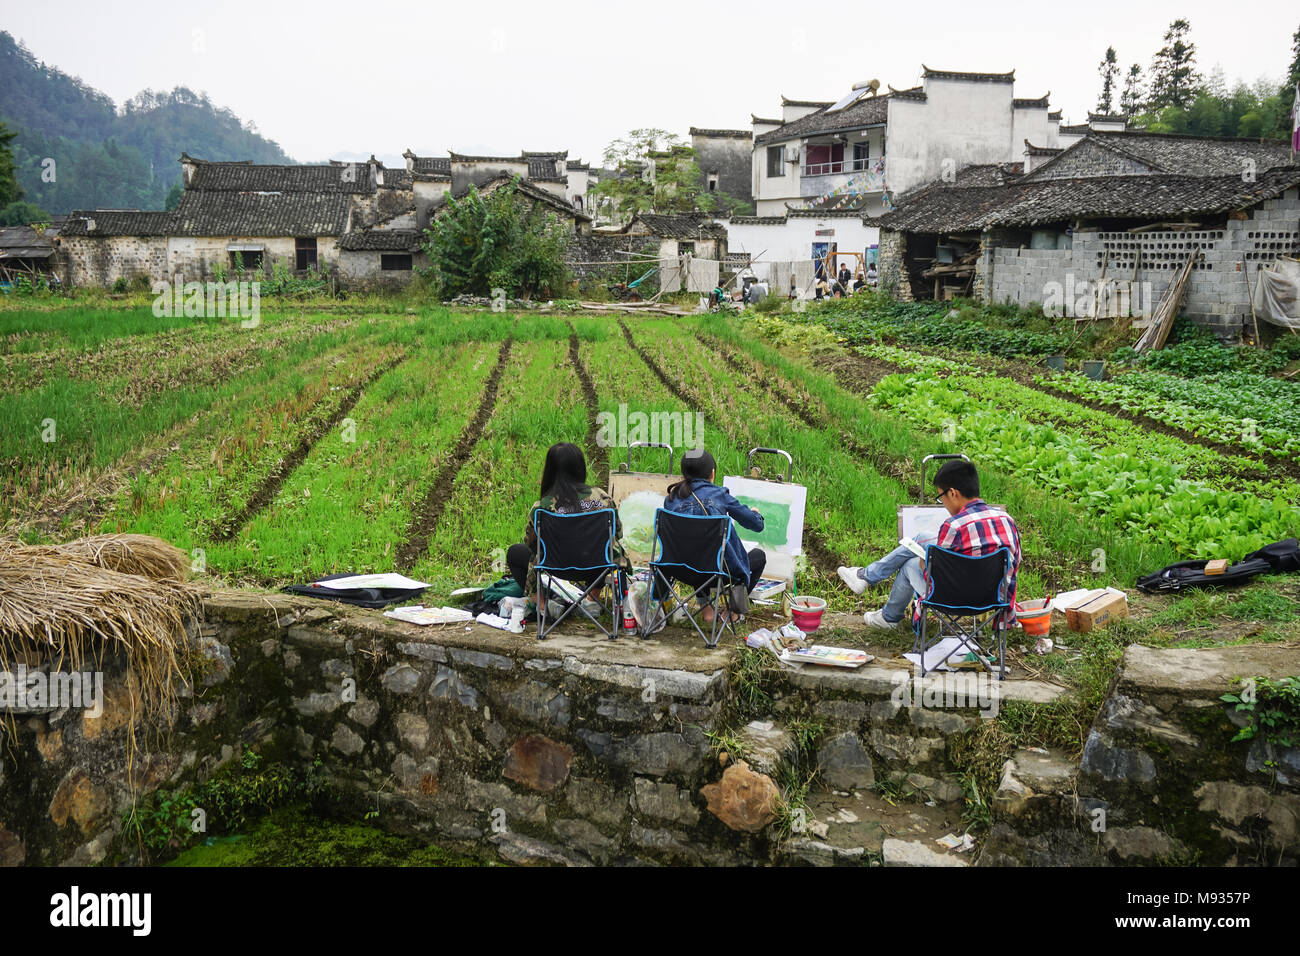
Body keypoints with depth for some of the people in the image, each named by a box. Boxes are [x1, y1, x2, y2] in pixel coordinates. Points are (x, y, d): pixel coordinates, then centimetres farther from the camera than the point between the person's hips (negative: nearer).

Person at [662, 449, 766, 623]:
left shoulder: (671, 499, 3)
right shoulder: (719, 495, -5)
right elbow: (757, 524, 1)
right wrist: (755, 513, 25)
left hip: (684, 573, 4)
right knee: (759, 555, 24)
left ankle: (707, 610, 30)